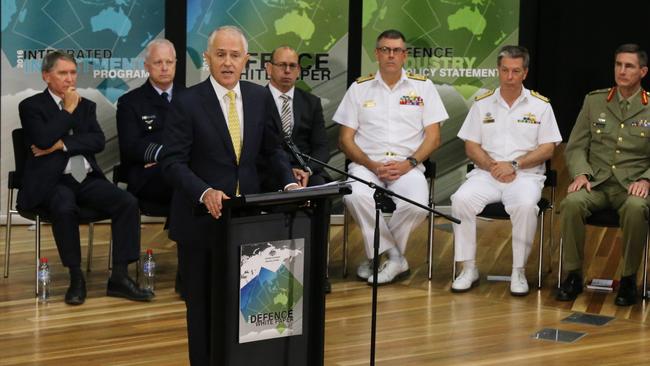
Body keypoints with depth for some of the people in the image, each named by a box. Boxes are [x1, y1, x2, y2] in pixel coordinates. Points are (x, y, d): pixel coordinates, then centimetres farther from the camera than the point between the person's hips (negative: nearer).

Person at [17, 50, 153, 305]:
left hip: (87, 179, 5)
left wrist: (63, 145, -11)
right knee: (65, 208, -37)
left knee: (128, 202, -19)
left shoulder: (86, 105, 17)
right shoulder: (31, 106, 3)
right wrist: (68, 110, -7)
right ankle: (76, 277, -20)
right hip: (52, 180, -5)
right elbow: (44, 140, -15)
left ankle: (119, 277, -16)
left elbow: (98, 141, 2)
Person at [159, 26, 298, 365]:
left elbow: (272, 148, 13)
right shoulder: (187, 101, -10)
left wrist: (289, 182, -5)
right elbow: (172, 161, -14)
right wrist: (205, 192, -29)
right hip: (202, 218, -3)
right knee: (202, 303, 9)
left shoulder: (260, 97, 3)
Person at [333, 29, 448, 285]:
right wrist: (372, 165, -9)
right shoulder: (360, 88, 12)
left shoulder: (422, 87, 11)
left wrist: (409, 163, -10)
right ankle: (396, 259, -16)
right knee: (355, 196, -35)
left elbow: (433, 137, 8)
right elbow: (345, 139, 8)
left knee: (417, 205, -33)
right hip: (367, 164, 0)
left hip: (407, 165, 0)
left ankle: (376, 255, -7)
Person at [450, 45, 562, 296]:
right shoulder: (482, 103, 12)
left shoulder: (540, 105, 7)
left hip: (525, 174, -2)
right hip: (486, 173, 2)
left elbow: (547, 149, 1)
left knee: (526, 205, -35)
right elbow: (471, 146, 9)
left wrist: (514, 165, -11)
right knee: (461, 200, -28)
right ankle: (468, 268, -16)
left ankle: (519, 271, -19)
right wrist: (492, 166, -10)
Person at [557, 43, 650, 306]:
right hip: (597, 183, 2)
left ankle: (628, 279, -17)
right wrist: (581, 173, -7)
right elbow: (575, 147, 12)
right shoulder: (594, 101, 12)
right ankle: (573, 276, -15)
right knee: (572, 203, -31)